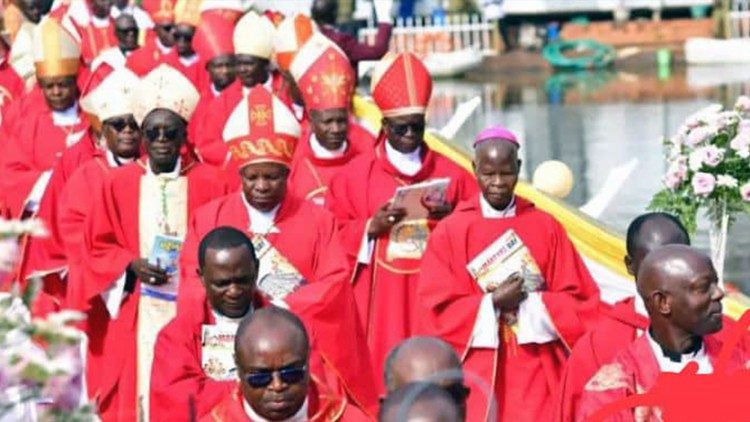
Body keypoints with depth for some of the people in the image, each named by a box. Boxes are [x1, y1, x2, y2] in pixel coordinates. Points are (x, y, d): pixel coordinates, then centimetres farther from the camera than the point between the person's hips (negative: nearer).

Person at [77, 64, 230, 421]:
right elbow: (97, 248, 5)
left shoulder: (208, 183, 0)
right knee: (136, 392, 1)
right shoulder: (119, 183, 3)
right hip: (136, 317, 1)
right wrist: (130, 266, -12)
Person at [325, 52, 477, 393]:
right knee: (380, 372, -3)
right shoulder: (355, 175, 3)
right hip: (379, 302, -1)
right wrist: (370, 228, -12)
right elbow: (332, 236, 4)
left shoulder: (450, 174, 7)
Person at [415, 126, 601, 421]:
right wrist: (492, 303, -14)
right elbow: (437, 310, -4)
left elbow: (581, 300, 3)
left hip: (536, 375, 1)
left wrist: (530, 304, -11)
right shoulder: (450, 232, 1)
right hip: (478, 375, -1)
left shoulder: (546, 228, 5)